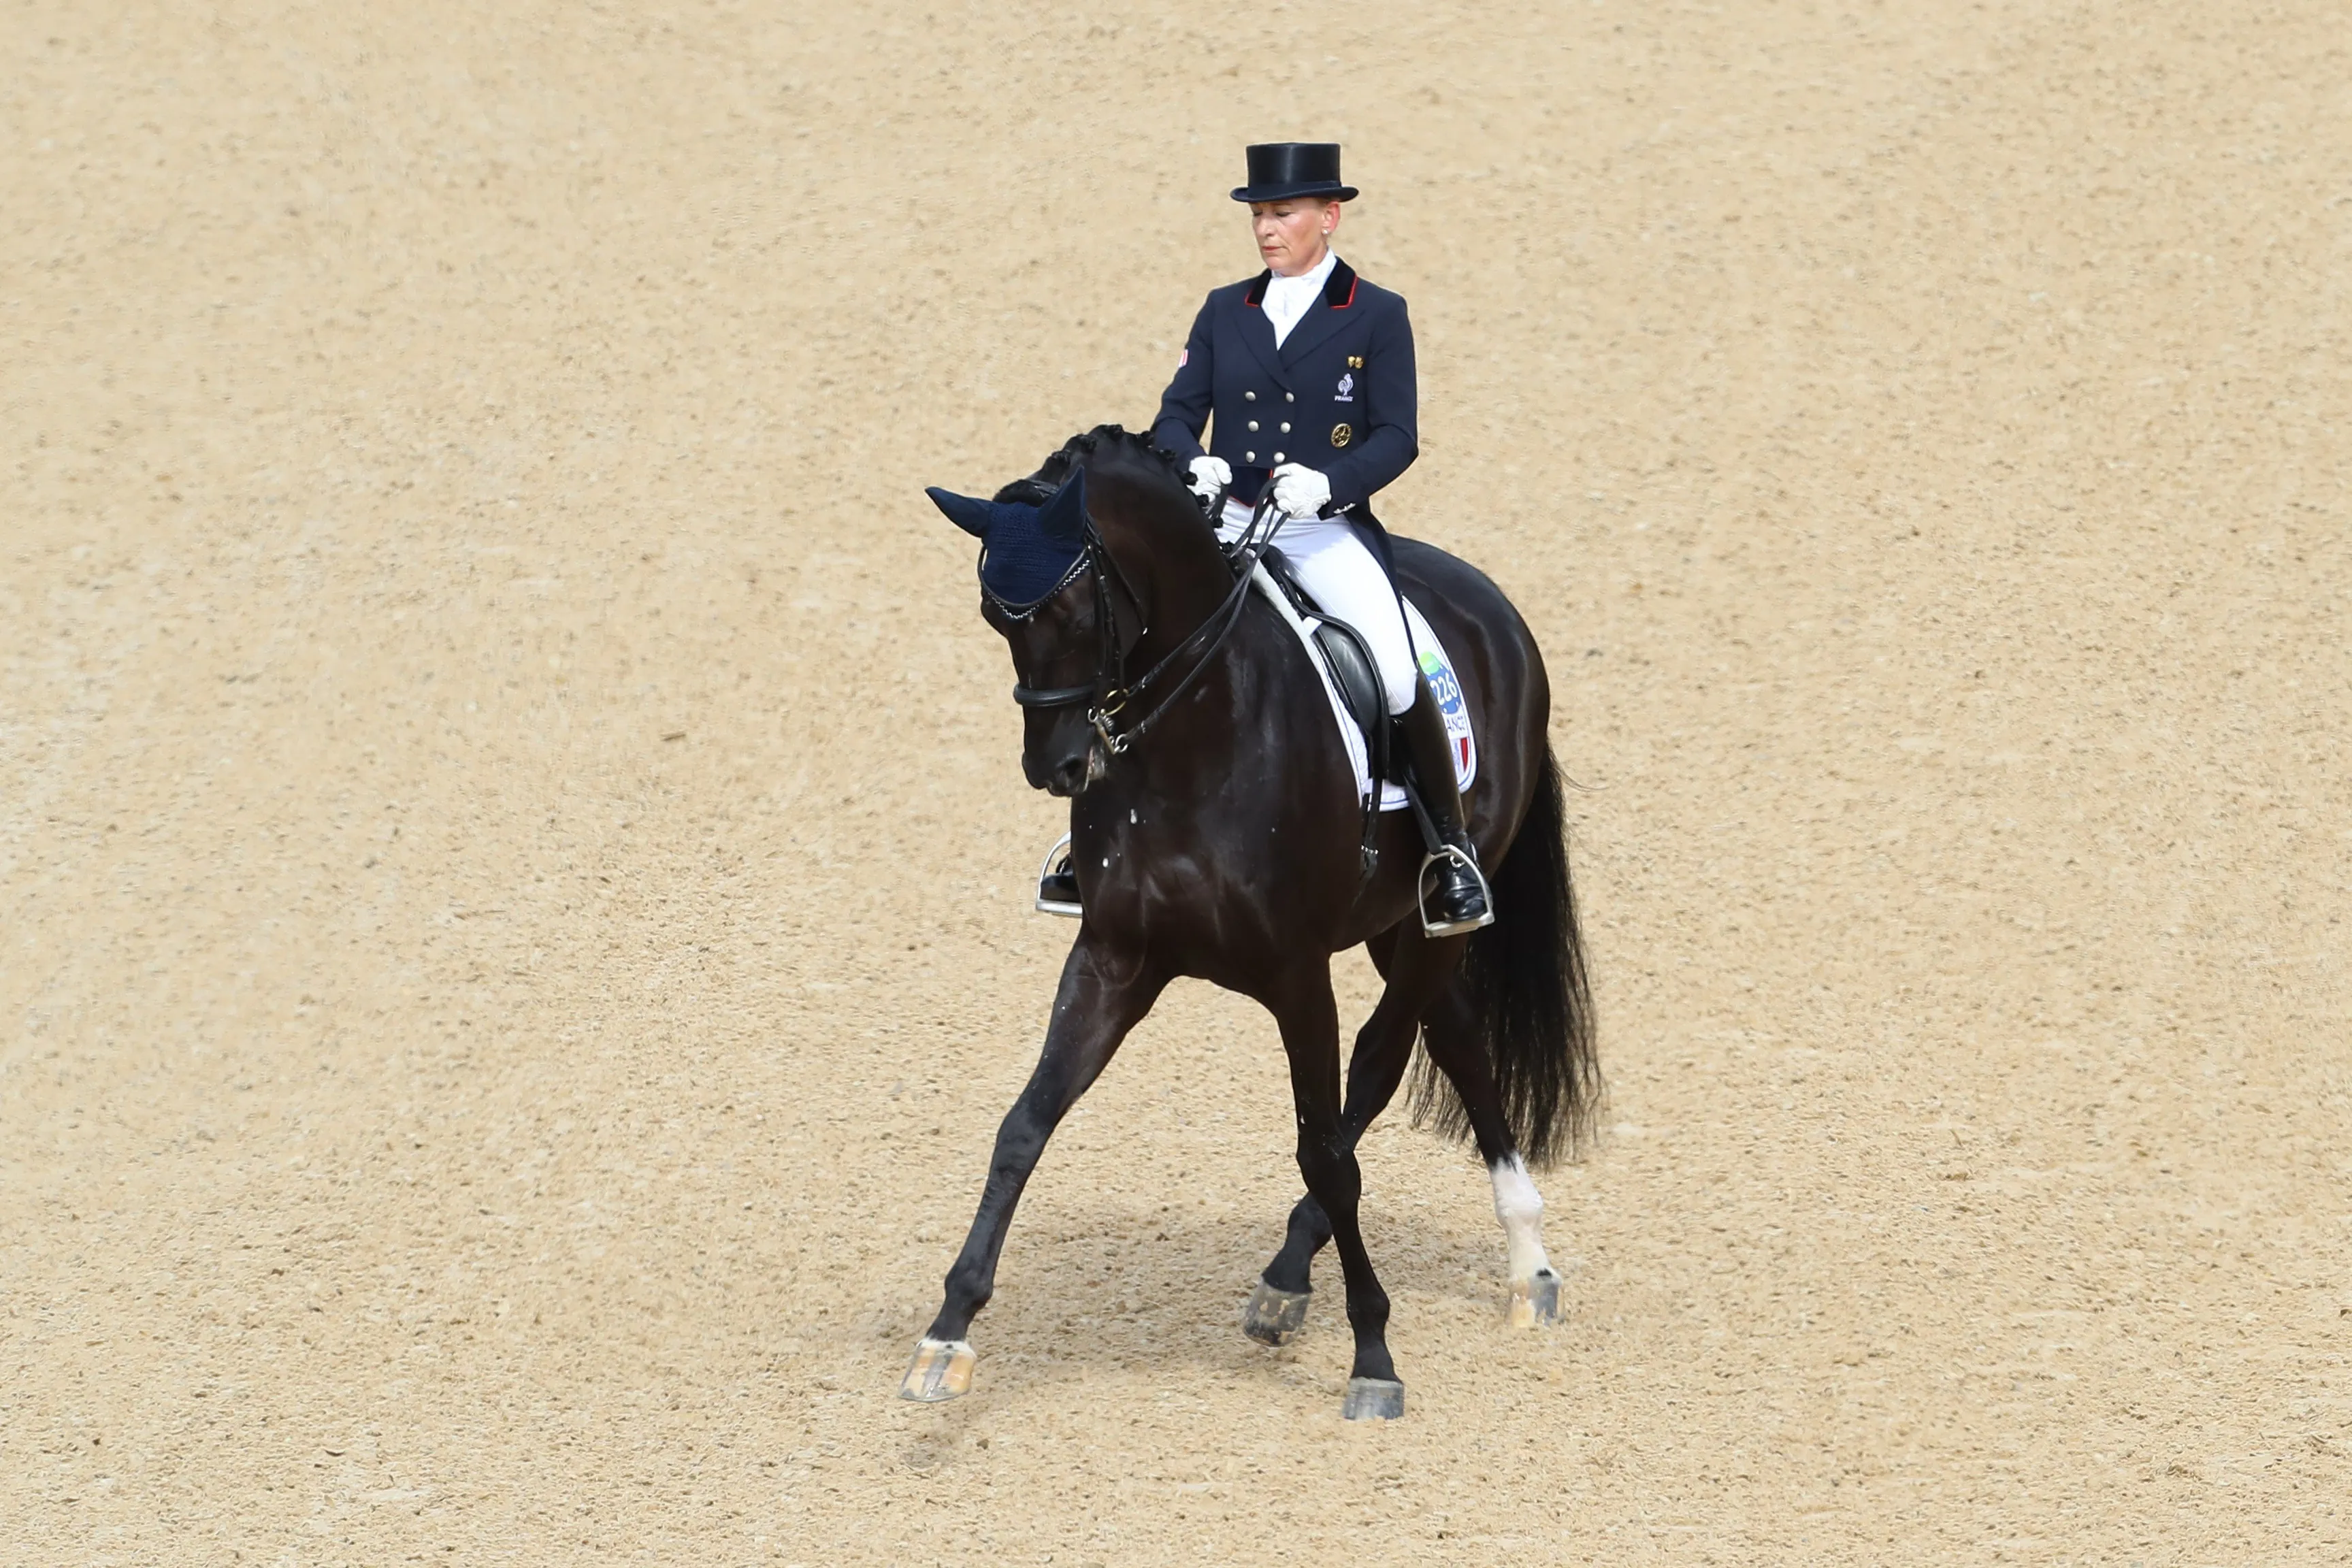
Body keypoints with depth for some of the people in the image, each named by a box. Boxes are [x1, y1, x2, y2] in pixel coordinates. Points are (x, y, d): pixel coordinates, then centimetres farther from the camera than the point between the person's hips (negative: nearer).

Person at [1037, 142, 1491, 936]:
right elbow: (1177, 414, 7)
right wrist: (1193, 462, -16)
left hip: (1328, 533, -4)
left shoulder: (1378, 317, 0)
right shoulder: (1225, 312, 11)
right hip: (1228, 523, 4)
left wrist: (1328, 481, -23)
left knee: (1395, 672, -27)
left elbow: (1397, 437, -5)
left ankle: (1451, 847, -9)